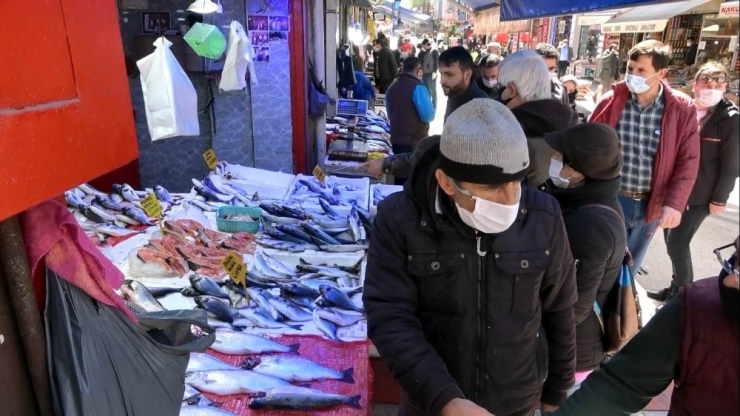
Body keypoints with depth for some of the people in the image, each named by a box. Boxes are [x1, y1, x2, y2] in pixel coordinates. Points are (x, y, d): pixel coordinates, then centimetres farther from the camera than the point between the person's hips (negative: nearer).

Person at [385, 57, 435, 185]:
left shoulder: (392, 88, 11)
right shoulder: (417, 87, -13)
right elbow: (428, 116, -16)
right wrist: (432, 110, 4)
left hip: (396, 140, 7)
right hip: (415, 142, -7)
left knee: (400, 176, 14)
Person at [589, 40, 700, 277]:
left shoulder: (682, 109, -7)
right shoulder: (611, 102, -8)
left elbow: (688, 161, -4)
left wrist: (674, 203, -13)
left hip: (652, 203, 2)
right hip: (611, 198, -1)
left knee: (629, 265, 20)